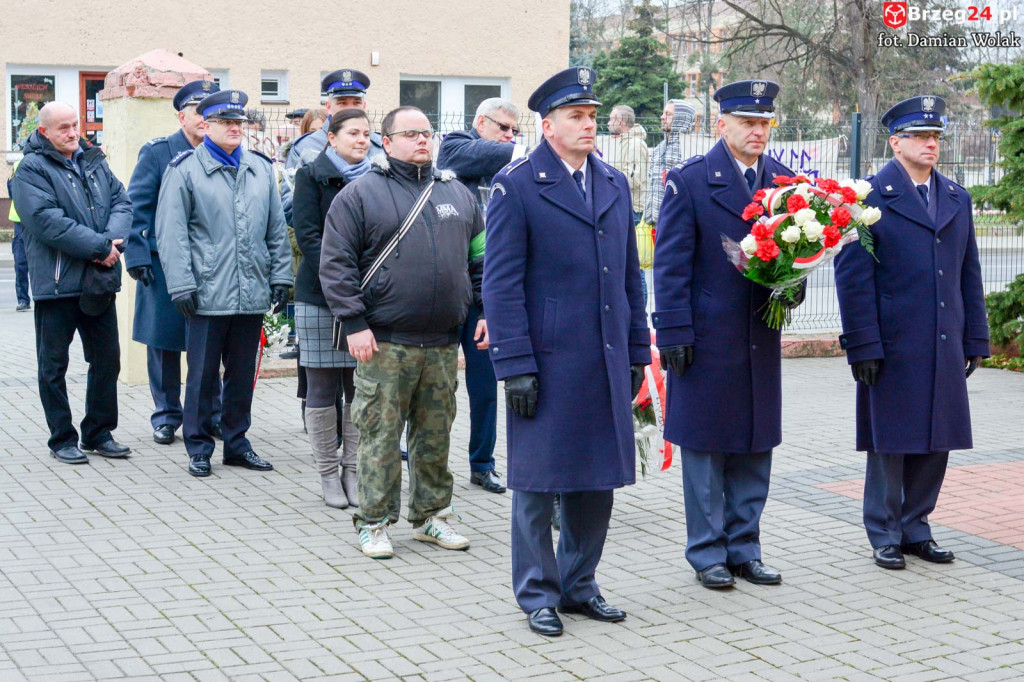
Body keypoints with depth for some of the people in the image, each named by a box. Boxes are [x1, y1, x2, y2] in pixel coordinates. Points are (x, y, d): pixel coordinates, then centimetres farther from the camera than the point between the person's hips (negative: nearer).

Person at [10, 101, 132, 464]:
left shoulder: (95, 162, 13)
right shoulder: (32, 169, -7)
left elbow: (122, 202, 5)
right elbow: (48, 222, -19)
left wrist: (112, 241, -14)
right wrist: (99, 248, -20)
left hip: (100, 281, 6)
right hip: (56, 282, -6)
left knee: (107, 358, 11)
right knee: (54, 365, 4)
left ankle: (99, 433, 23)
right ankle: (62, 439, 14)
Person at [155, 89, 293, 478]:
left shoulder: (261, 168, 13)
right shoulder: (185, 170, -2)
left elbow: (276, 229, 16)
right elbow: (171, 233, -6)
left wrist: (280, 277, 10)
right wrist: (182, 284, -12)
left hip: (252, 295, 4)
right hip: (208, 294, -4)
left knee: (243, 373, 11)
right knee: (202, 374, 2)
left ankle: (237, 443, 23)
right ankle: (199, 448, 13)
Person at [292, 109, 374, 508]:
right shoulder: (312, 176, 2)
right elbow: (308, 236, -6)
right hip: (319, 297, -3)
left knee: (361, 387, 4)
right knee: (323, 388, 2)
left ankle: (353, 470, 13)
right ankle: (328, 474, 11)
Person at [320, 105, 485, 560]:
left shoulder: (457, 194, 15)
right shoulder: (361, 194, 0)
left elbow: (480, 260, 18)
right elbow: (336, 264, -5)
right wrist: (354, 323, -11)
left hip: (442, 344, 5)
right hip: (384, 344, -4)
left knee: (436, 435, 12)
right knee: (380, 435, 0)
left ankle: (431, 515, 24)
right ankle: (374, 523, 10)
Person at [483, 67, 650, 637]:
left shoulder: (615, 183, 12)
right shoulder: (516, 185, -6)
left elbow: (629, 274, 16)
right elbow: (501, 283, -9)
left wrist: (637, 350, 12)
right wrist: (515, 365, -14)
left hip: (607, 359, 6)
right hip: (546, 360, -6)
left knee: (600, 478, 11)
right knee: (538, 480, 4)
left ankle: (579, 584, 26)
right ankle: (538, 594, 17)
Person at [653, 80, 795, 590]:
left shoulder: (784, 181, 8)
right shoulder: (689, 180, -6)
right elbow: (671, 263, -8)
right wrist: (673, 333, -12)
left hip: (760, 339, 5)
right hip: (707, 338, -5)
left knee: (754, 449, 11)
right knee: (704, 450, 5)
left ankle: (744, 548, 23)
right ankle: (707, 554, 15)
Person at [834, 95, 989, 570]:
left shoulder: (957, 198, 13)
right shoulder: (870, 197, -5)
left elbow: (969, 274, 15)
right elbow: (852, 277, -9)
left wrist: (975, 340, 11)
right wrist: (863, 346, -13)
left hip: (944, 348, 5)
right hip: (892, 348, -5)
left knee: (935, 442, 9)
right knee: (890, 443, 3)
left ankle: (915, 527, 23)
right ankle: (885, 535, 16)